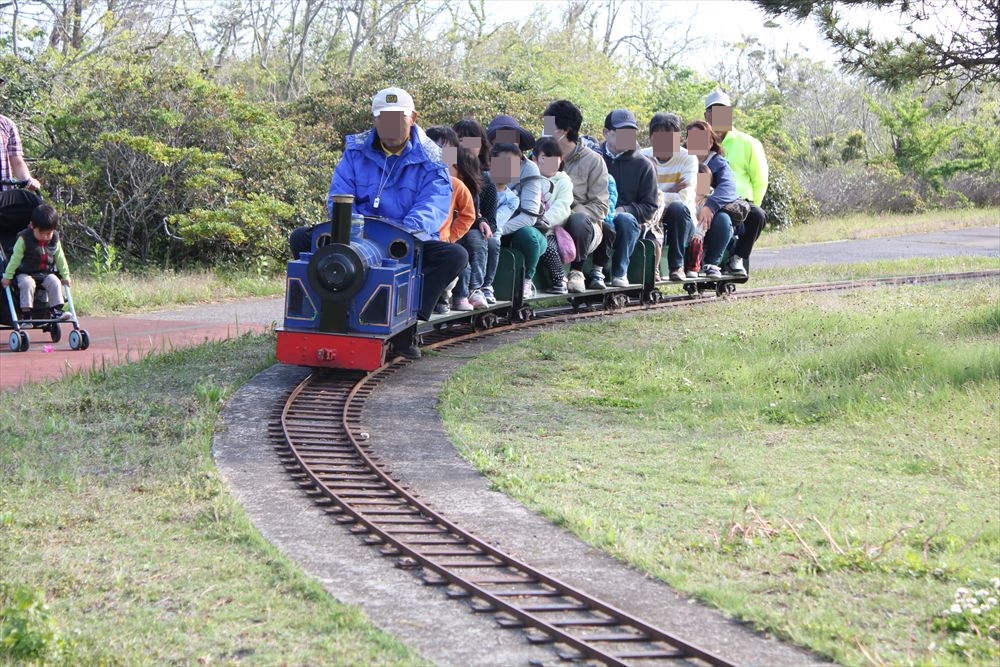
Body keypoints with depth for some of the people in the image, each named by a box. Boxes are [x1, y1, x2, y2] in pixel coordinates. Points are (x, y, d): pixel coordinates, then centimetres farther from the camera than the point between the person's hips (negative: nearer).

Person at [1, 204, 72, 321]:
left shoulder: (54, 240, 0)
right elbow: (15, 258, -12)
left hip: (47, 273, 4)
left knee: (55, 282, -22)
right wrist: (7, 276, -12)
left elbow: (60, 258, 11)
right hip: (25, 274, -4)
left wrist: (65, 276, 13)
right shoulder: (24, 239, -14)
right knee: (28, 284, -32)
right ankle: (26, 314, -30)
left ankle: (56, 311, -16)